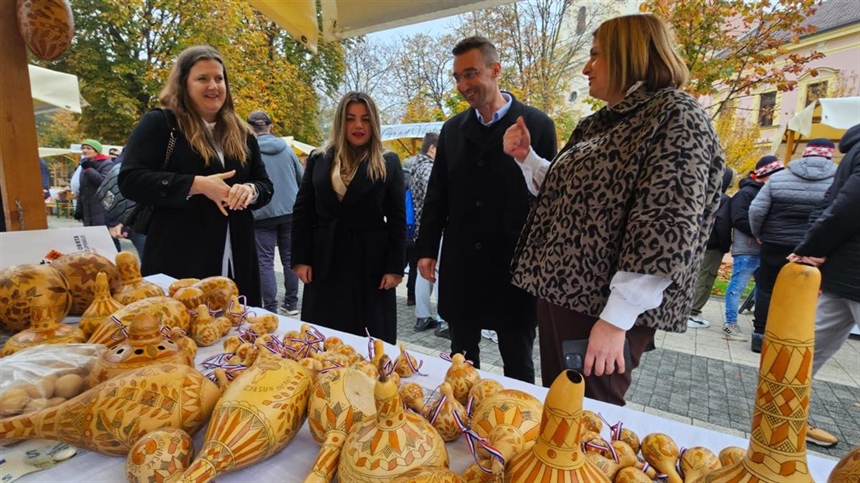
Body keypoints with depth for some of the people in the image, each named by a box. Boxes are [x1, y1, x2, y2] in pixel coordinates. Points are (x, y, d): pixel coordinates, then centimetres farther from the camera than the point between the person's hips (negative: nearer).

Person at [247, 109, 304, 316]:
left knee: (265, 262, 2)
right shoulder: (285, 147, 5)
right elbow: (302, 177, 11)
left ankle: (271, 309, 3)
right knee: (289, 258, 12)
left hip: (263, 214, -3)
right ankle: (291, 304, 20)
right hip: (290, 210, 4)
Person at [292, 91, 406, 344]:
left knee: (375, 340, 8)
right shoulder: (318, 159, 6)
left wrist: (395, 267, -7)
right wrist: (300, 259, -1)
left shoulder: (389, 163, 1)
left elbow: (397, 219, -1)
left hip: (371, 261, -1)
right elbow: (302, 212, 6)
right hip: (325, 261, 2)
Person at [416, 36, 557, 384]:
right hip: (460, 265, 4)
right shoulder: (453, 128, 8)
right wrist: (427, 249, 6)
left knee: (518, 362, 12)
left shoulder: (536, 124, -5)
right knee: (462, 358, 17)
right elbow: (436, 195, 10)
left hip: (515, 266, -3)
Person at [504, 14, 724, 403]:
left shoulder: (676, 116, -11)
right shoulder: (596, 124, 15)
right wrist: (526, 157, 8)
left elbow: (666, 229, -20)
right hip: (559, 293, 8)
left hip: (602, 308, -8)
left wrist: (616, 319, -22)